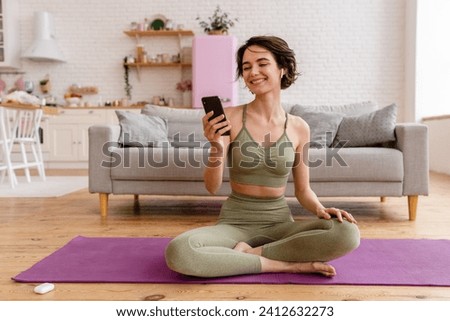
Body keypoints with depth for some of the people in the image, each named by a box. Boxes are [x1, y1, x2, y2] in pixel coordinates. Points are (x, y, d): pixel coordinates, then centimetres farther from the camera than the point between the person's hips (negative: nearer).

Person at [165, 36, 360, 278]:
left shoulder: (299, 127, 0)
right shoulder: (229, 118, -7)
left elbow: (303, 189, 9)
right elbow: (212, 187, -7)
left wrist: (320, 209, -12)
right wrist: (216, 147, -24)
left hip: (280, 222, 2)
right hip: (234, 222, -1)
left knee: (348, 233, -25)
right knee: (178, 252, -31)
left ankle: (248, 253, -12)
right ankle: (288, 264, -18)